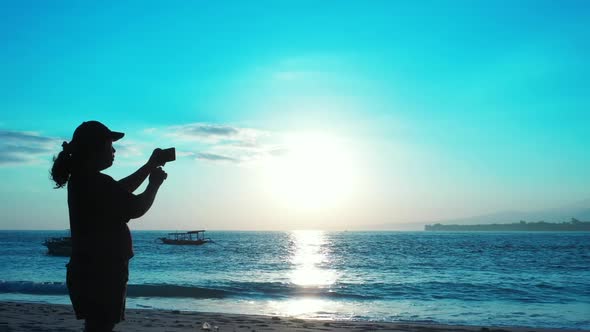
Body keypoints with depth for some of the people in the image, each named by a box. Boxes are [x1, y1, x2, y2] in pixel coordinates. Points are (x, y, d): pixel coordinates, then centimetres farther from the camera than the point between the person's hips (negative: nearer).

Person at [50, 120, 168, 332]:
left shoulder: (81, 179, 10)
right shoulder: (97, 183, -22)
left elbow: (121, 190, 22)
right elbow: (137, 208, -16)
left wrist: (150, 166, 20)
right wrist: (154, 184, 1)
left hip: (89, 272, 10)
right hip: (101, 275, -10)